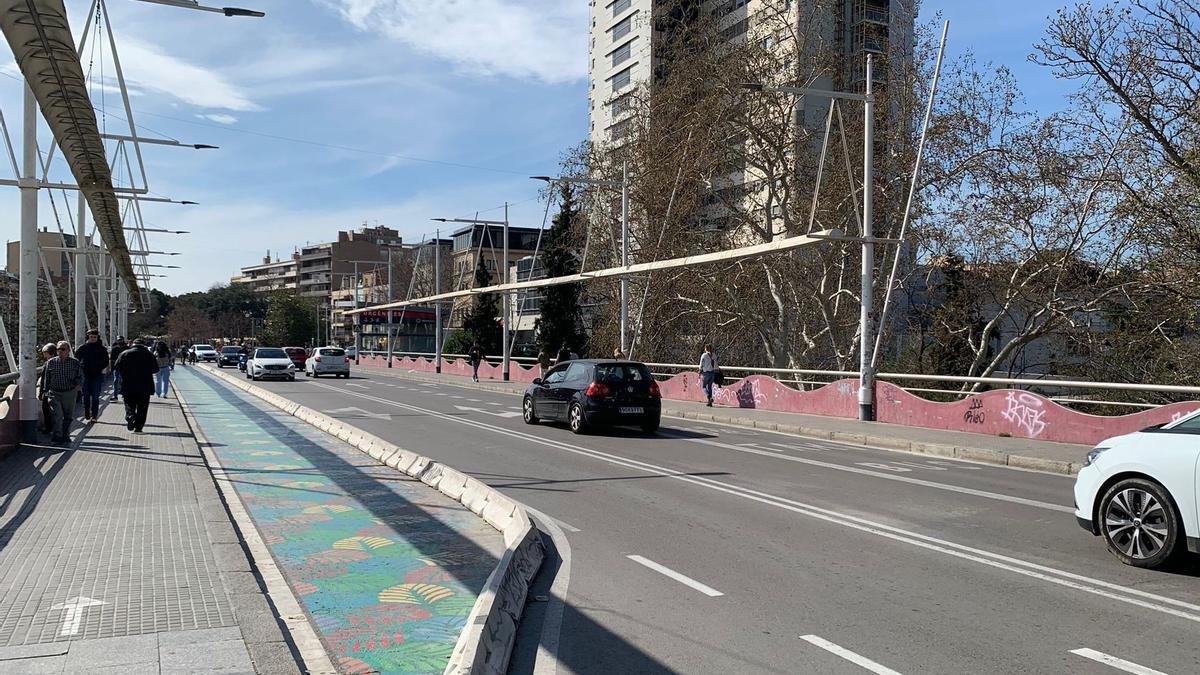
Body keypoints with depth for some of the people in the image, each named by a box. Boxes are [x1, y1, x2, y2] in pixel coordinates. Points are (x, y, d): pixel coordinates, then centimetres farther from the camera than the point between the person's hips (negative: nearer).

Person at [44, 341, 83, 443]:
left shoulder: (75, 363, 0)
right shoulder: (51, 362, 4)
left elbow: (80, 376, 5)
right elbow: (47, 378, 12)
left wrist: (79, 385, -13)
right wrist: (46, 390, 13)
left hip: (70, 393, 0)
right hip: (55, 393, 0)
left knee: (68, 416, 9)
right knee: (57, 414, -14)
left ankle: (65, 435, 24)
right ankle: (56, 435, -12)